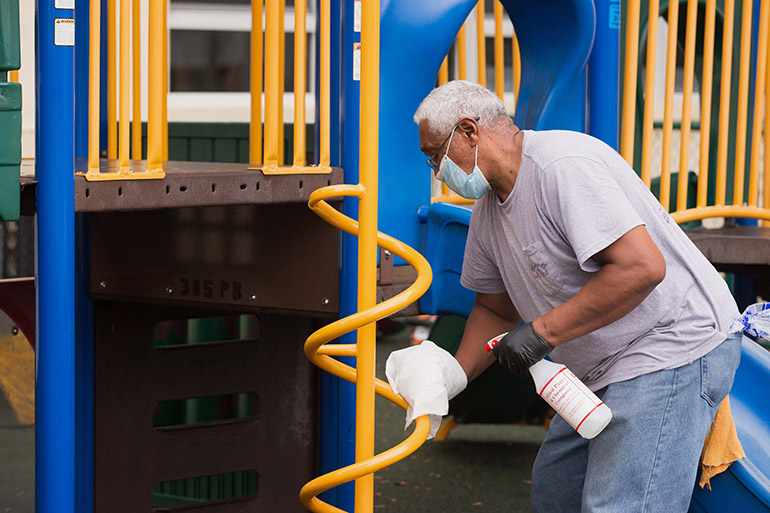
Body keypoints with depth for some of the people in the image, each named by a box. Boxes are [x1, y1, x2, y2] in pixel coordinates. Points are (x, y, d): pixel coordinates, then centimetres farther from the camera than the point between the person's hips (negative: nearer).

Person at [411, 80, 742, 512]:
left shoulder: (562, 165, -22)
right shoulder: (489, 208, 10)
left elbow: (642, 266, -30)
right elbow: (496, 308, 22)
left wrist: (542, 331, -24)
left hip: (674, 348, -11)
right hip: (608, 369, 11)